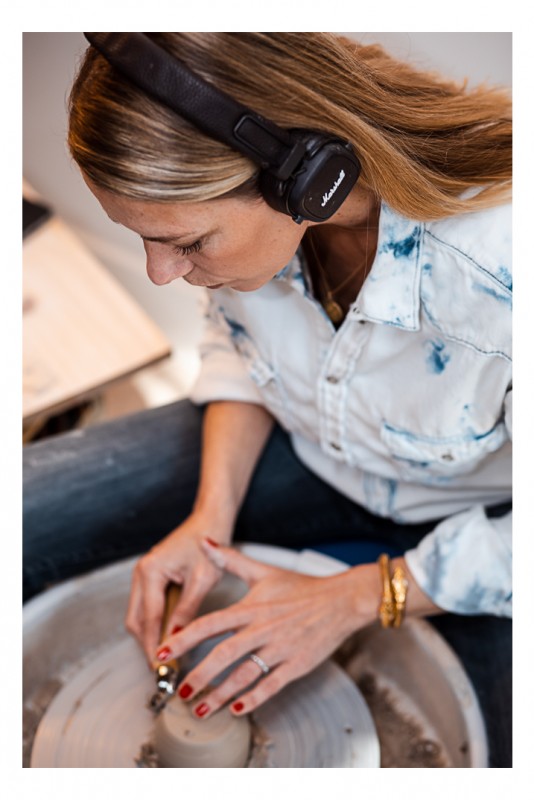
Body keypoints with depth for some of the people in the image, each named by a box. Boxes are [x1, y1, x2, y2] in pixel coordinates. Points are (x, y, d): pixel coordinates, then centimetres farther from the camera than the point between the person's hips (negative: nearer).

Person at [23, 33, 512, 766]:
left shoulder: (498, 268, -38)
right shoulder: (233, 202, -22)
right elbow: (236, 338, 0)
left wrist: (353, 599, -19)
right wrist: (212, 513, -11)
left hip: (475, 517, -2)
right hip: (306, 451, 4)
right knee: (23, 509, -7)